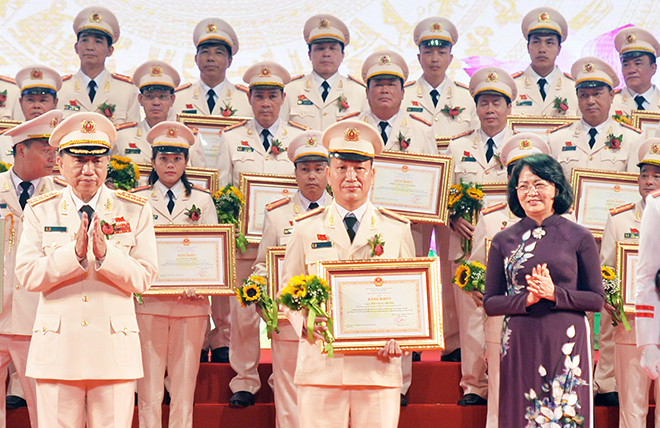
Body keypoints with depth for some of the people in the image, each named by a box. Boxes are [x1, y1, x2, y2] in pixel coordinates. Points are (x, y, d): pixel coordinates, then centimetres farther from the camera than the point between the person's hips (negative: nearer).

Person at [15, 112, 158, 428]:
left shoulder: (136, 211, 6)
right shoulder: (40, 211, 7)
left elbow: (143, 278, -2)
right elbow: (27, 275, -3)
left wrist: (105, 254, -18)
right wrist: (74, 253, -17)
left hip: (115, 351, 0)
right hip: (57, 351, 0)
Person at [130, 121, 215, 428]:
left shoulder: (202, 200, 12)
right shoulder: (137, 200, 9)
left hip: (191, 302, 1)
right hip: (148, 300, -1)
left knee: (184, 387, 1)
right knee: (149, 389, -3)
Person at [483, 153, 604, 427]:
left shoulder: (579, 237, 2)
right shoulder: (503, 241, 6)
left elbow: (597, 300, 2)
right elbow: (489, 303, 6)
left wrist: (555, 293, -13)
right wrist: (526, 299, -11)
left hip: (566, 343, -1)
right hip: (520, 345, 1)